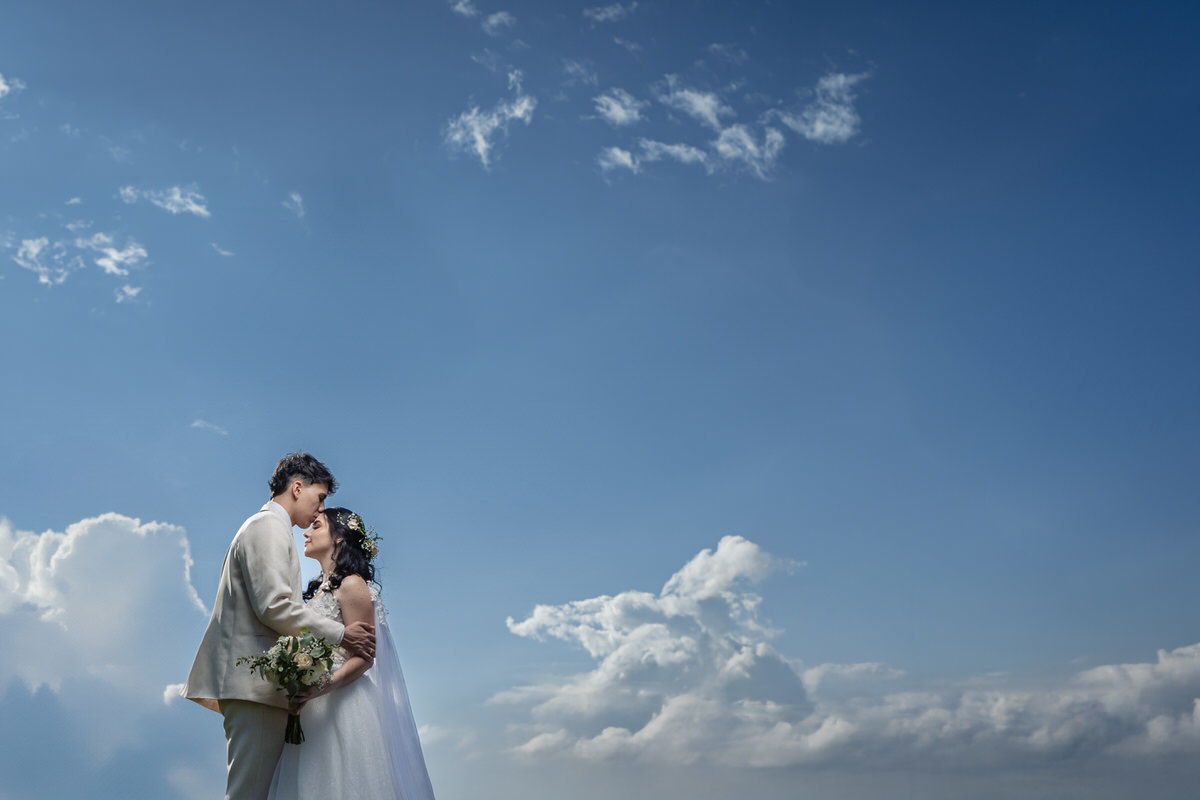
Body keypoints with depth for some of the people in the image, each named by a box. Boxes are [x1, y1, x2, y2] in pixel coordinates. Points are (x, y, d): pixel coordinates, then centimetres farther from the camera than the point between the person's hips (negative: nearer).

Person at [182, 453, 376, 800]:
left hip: (255, 683, 10)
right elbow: (274, 605, -18)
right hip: (255, 681, -10)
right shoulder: (269, 526, -7)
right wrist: (339, 634, -13)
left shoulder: (265, 527, 26)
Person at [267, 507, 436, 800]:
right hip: (315, 710, 8)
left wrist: (323, 687, -27)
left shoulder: (351, 584, -8)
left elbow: (364, 657, -14)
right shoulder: (320, 588, 17)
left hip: (344, 704, -8)